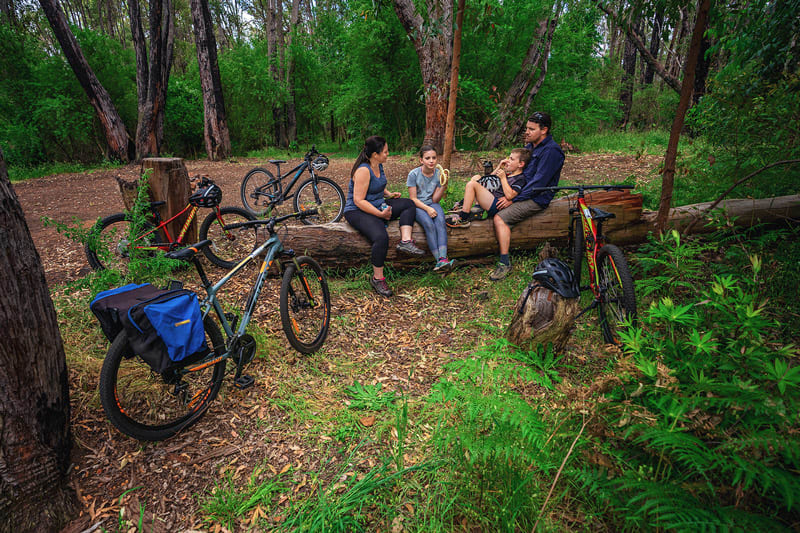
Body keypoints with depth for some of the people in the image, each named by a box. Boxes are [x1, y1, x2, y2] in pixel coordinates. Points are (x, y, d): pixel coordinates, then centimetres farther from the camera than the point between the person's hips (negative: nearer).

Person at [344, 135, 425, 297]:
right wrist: (380, 214, -27)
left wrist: (389, 194, 7)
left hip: (378, 205, 10)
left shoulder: (379, 166, 7)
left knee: (408, 203, -4)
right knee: (381, 237, -33)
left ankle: (405, 241, -20)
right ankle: (377, 278, -17)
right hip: (357, 211, -9)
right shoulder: (363, 170, -21)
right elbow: (359, 200, -25)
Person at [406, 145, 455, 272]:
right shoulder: (414, 174, -7)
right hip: (417, 206, -2)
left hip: (432, 204, 2)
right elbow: (413, 199, -7)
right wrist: (427, 209, -21)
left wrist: (443, 186, -14)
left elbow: (435, 200, 1)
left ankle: (443, 259, -46)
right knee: (429, 224, -33)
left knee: (440, 221, -31)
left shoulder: (439, 174, 2)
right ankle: (438, 259, -39)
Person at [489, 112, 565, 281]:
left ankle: (505, 263, -26)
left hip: (537, 199, -10)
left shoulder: (551, 150, -15)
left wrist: (513, 199, -22)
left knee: (500, 218, -26)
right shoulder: (530, 146, 14)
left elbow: (538, 182, -21)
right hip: (522, 192, 10)